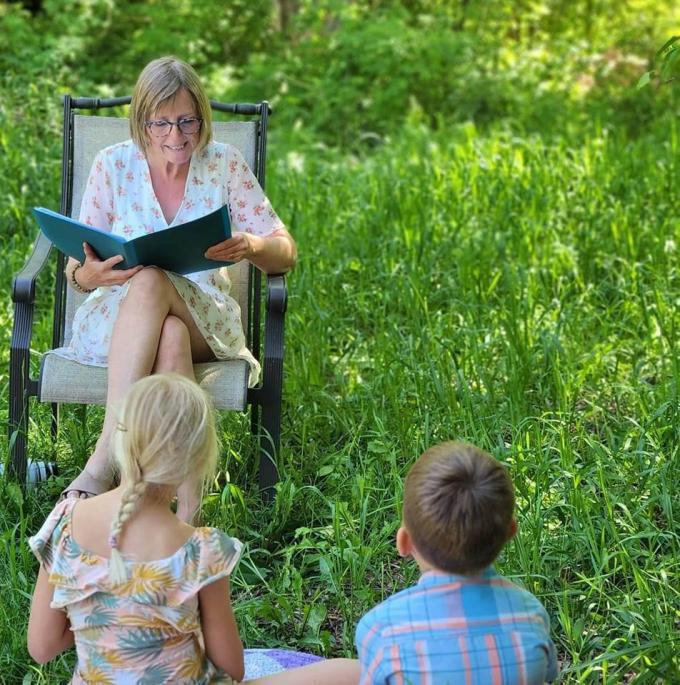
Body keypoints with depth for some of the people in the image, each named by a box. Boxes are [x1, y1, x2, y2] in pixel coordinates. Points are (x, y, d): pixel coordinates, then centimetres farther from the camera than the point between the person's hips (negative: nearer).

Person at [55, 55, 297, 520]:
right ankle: (187, 504, -45)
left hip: (205, 319, 0)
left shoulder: (225, 165, 2)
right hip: (114, 318, 0)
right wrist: (86, 275, -23)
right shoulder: (113, 165, 2)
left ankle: (104, 460, -42)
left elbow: (286, 254, 1)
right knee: (170, 335, -37)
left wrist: (250, 246, -24)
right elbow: (77, 270, 3)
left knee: (150, 284, -36)